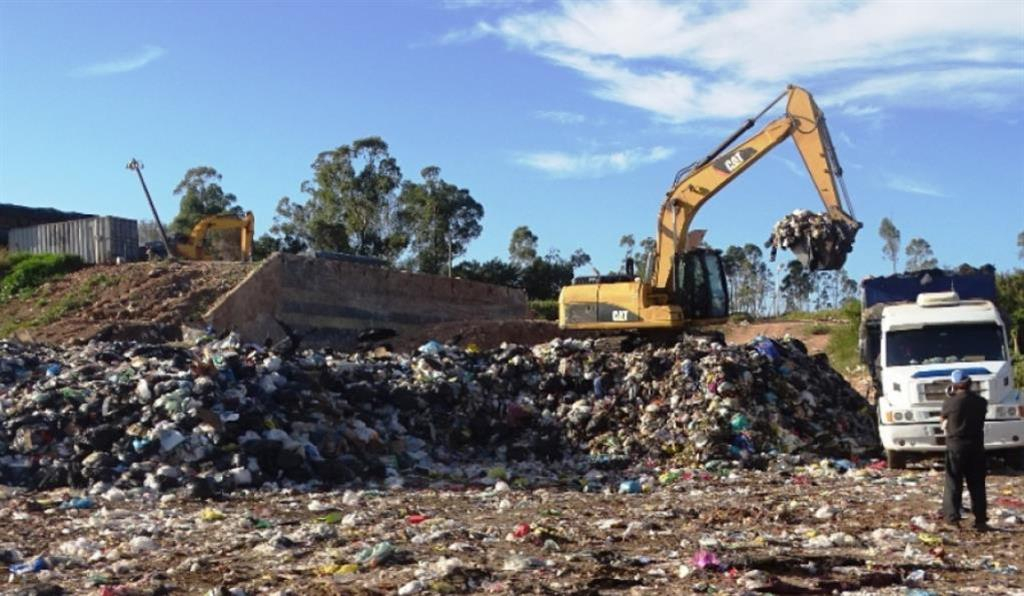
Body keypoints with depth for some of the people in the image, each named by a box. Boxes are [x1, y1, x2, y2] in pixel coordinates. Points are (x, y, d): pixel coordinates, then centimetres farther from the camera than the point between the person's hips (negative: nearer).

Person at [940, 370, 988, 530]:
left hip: (956, 446, -3)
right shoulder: (981, 402, 0)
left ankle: (952, 517, 1)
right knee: (977, 484, 9)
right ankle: (980, 520, 9)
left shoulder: (950, 402, -10)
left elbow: (943, 419, 5)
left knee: (953, 483, 6)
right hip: (976, 446, 3)